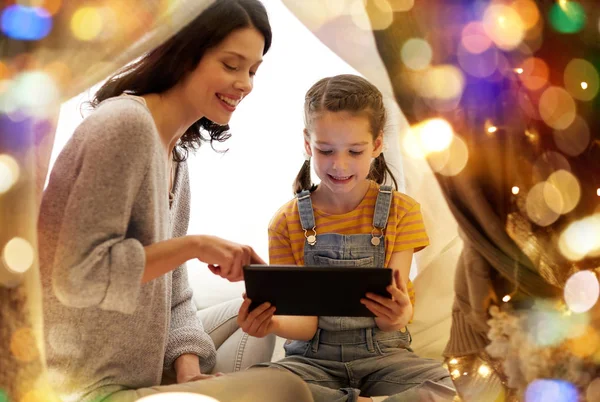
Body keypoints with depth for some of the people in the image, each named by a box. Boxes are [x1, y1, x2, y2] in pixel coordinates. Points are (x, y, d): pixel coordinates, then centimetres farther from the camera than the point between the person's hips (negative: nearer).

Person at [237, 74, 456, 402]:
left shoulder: (401, 211, 0)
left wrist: (396, 316, -34)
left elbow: (389, 318, -8)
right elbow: (305, 320, -6)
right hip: (314, 359, 1)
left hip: (382, 353, 0)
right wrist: (271, 323, -30)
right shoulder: (287, 223, 0)